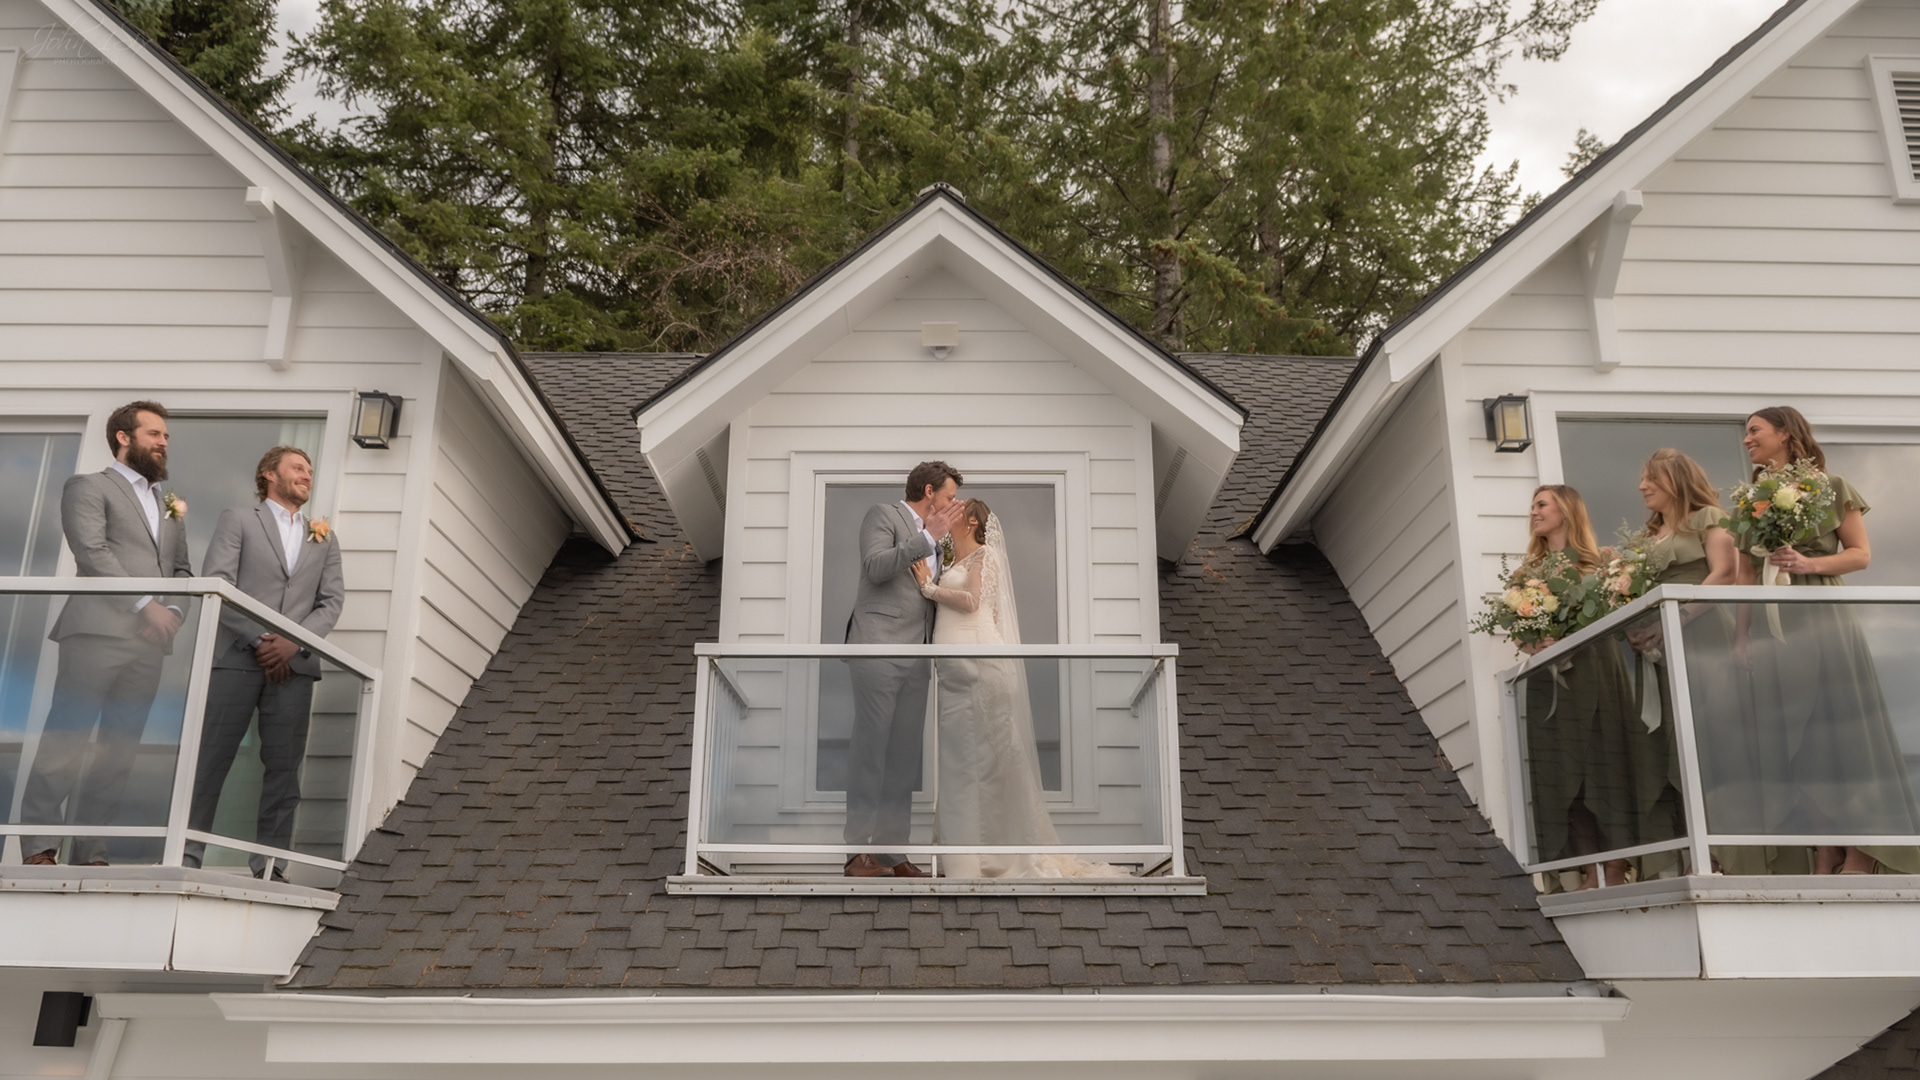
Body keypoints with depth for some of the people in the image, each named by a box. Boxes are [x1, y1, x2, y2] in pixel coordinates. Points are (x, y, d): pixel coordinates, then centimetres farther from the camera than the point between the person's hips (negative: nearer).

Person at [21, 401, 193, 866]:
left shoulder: (170, 504, 26)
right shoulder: (88, 487, 8)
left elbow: (182, 569, 22)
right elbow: (92, 552, -6)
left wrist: (172, 611, 2)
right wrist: (145, 604, -13)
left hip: (150, 641, 5)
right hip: (98, 632, -5)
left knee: (118, 753, 2)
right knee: (66, 741, -8)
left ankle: (91, 852, 4)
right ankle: (39, 846, -4)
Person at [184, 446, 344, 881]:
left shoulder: (323, 539, 20)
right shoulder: (238, 520, 10)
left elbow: (332, 601, 9)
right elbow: (216, 585, -2)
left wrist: (293, 642, -8)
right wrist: (258, 640, -11)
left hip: (294, 666, 3)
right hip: (236, 659, -3)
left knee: (284, 767, 0)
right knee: (210, 760, -4)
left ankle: (268, 864, 3)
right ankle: (186, 854, 3)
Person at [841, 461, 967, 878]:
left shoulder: (929, 538, 23)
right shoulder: (883, 515, 2)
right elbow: (876, 567, -15)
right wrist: (928, 537, -16)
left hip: (916, 657, 8)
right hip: (878, 649, -8)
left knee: (905, 757, 4)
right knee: (870, 750, -8)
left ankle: (893, 851, 7)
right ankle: (860, 851, -6)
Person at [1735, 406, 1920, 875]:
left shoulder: (1830, 487, 1)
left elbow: (1861, 554, -1)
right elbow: (1745, 575, 11)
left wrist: (1810, 563, -18)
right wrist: (1741, 635, 3)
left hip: (1822, 619, -4)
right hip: (1771, 627, 4)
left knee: (1839, 728, -4)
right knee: (1792, 741, 2)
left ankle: (1862, 848, 4)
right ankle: (1826, 850, 8)